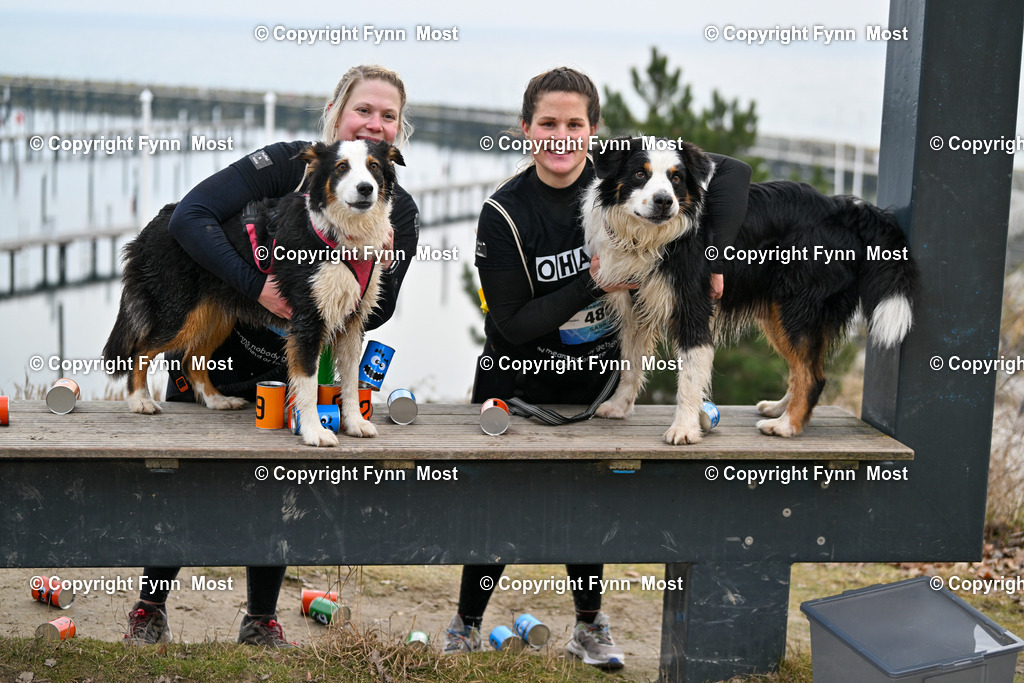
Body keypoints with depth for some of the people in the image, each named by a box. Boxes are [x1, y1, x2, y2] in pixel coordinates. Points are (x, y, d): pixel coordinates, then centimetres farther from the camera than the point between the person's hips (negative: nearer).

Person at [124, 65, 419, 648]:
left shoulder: (402, 212, -6)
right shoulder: (290, 163, -18)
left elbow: (372, 318, -6)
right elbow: (190, 216, -25)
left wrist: (382, 266, -26)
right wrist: (255, 283, -32)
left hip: (296, 370, 3)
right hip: (218, 352, -3)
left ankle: (261, 622, 26)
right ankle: (150, 610, 23)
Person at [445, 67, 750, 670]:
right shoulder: (505, 214, -18)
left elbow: (731, 172, -11)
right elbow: (514, 324, -19)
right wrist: (593, 283, -27)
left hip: (596, 377, 2)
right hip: (518, 380, -2)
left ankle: (591, 627, 31)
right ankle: (467, 628, 23)